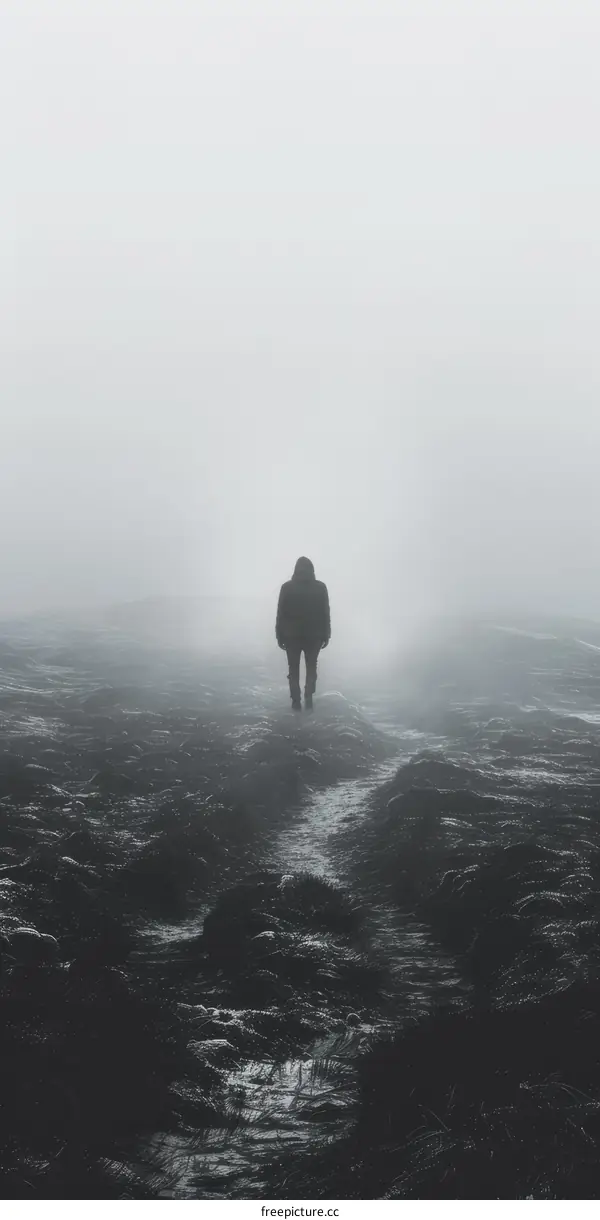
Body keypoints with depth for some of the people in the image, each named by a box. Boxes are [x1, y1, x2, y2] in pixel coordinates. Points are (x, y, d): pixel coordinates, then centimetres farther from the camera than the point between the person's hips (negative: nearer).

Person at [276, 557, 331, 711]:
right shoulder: (320, 587, -4)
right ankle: (308, 699, 1)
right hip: (314, 635, 1)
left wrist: (280, 635, 2)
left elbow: (280, 613, -5)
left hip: (291, 635, -1)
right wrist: (326, 635, 6)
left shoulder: (287, 587, -6)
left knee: (294, 669, 11)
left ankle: (296, 702, 8)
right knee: (311, 667, 14)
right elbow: (325, 613, -2)